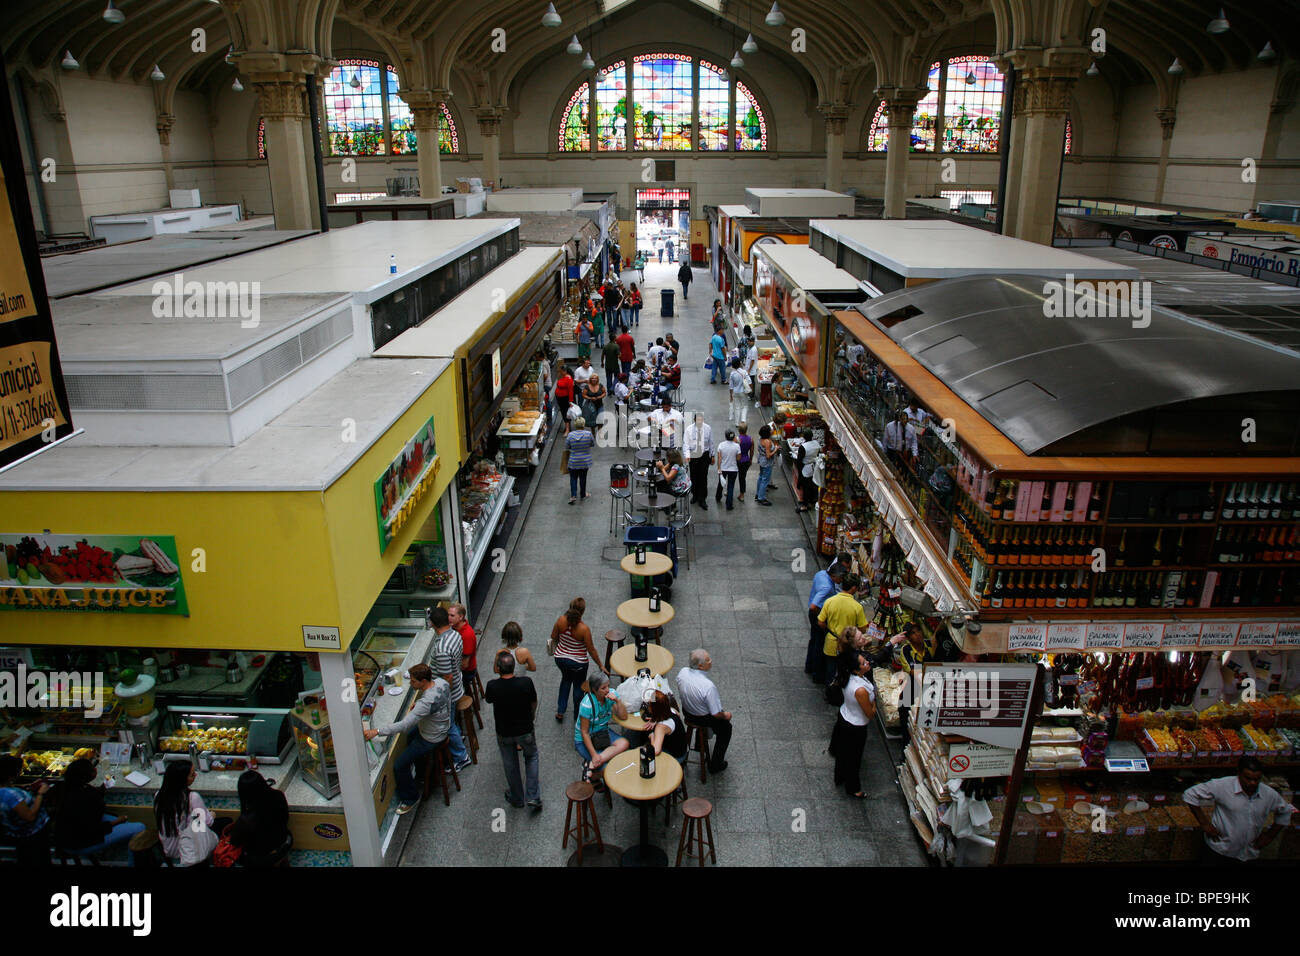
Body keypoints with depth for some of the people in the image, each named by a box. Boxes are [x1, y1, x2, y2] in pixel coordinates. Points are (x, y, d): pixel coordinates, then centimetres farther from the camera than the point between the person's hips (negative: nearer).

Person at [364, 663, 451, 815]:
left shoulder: (426, 702, -39)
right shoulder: (440, 682, -15)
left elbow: (404, 725, -41)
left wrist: (377, 731, -39)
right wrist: (417, 705, 0)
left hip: (431, 739, -9)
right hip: (442, 728, 9)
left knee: (399, 765, -2)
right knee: (408, 737, 31)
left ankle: (410, 799, 16)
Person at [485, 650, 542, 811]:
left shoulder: (492, 686, -27)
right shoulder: (526, 682, -25)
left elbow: (488, 699, -2)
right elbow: (534, 703, -6)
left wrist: (496, 674, -6)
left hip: (504, 734, 0)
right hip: (525, 731, 0)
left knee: (510, 765, 24)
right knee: (531, 758, 26)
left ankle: (516, 798, 41)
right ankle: (533, 797, 19)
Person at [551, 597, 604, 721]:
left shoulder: (561, 620, -20)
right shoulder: (584, 629, -30)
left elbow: (553, 637, -3)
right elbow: (591, 650, -19)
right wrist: (600, 665, -6)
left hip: (560, 659, 4)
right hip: (578, 663, -4)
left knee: (566, 679, 32)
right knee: (578, 686, 21)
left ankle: (560, 712, 35)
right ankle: (577, 716, 39)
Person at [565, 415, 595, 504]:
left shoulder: (570, 435, -14)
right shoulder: (588, 434, -15)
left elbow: (566, 447, -2)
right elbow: (593, 444, 0)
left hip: (573, 462, -1)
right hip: (585, 462, 1)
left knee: (573, 478, 12)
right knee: (583, 478, 18)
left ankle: (573, 496, 2)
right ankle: (583, 494, 31)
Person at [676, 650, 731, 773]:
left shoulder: (682, 672, -21)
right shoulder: (709, 686, -38)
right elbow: (716, 714, -26)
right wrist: (726, 715, -4)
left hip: (686, 711, 6)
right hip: (703, 719, -6)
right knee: (726, 727, 22)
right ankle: (715, 765, 30)